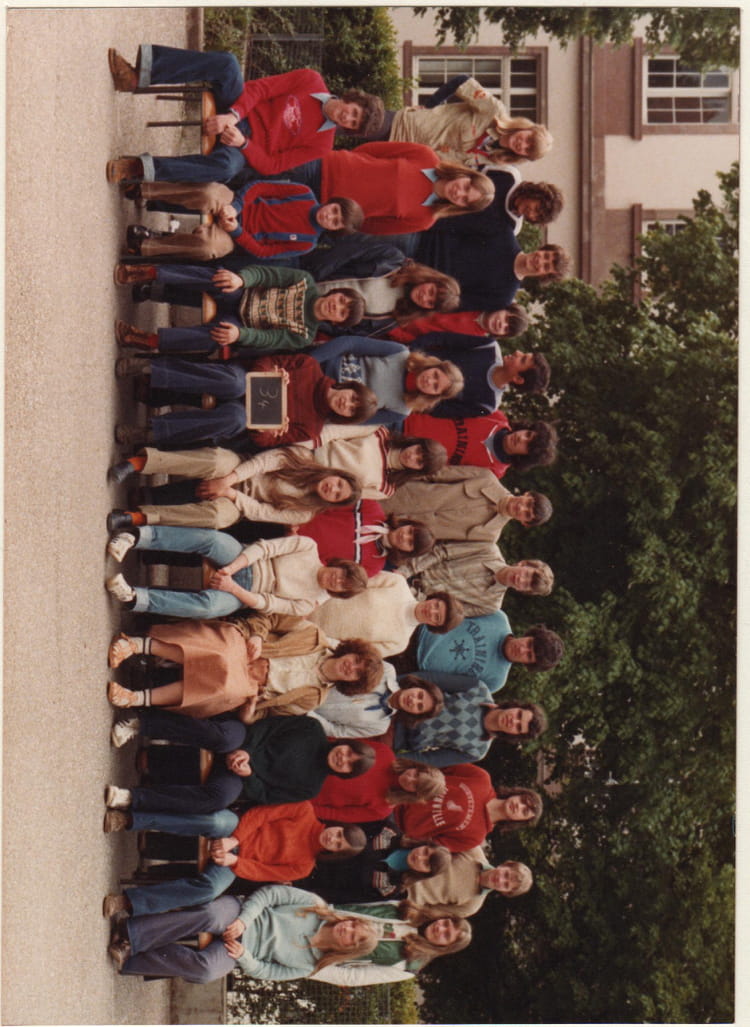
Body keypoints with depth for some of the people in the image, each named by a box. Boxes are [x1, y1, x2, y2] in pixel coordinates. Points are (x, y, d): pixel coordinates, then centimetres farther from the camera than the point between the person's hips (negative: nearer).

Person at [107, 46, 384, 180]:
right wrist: (233, 115, -20)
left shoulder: (320, 144, 0)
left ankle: (138, 168, -43)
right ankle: (141, 76, -38)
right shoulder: (311, 81, 3)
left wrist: (244, 143, -25)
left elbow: (270, 166, -7)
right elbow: (260, 88, -2)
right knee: (227, 63, -30)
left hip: (247, 143, -3)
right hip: (239, 111, 3)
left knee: (224, 167, -42)